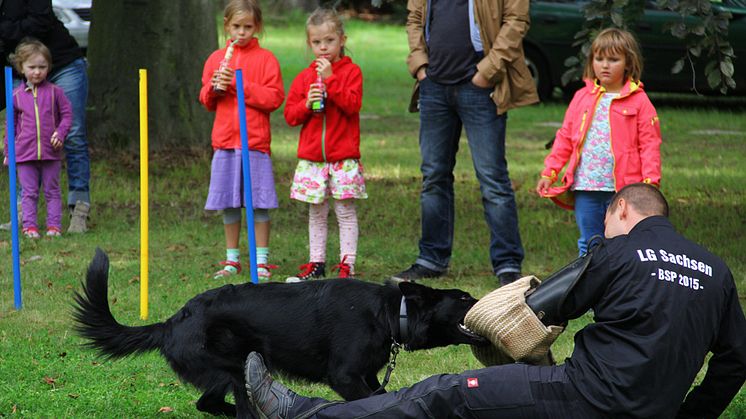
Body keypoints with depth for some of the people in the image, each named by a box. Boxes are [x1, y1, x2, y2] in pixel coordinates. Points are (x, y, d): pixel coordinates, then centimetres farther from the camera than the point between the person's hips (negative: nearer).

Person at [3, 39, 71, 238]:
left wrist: (60, 133, -12)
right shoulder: (17, 95, 3)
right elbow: (11, 125, 10)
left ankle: (54, 225, 10)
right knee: (29, 192, 3)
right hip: (24, 154, 0)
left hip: (51, 153, 0)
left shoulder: (54, 92, 0)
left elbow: (67, 114, 5)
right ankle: (29, 226, 6)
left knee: (52, 191, 6)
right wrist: (7, 152, 10)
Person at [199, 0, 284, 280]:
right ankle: (232, 259, 15)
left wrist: (239, 85, -15)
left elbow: (274, 97, -9)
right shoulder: (216, 59, 12)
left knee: (259, 203, -2)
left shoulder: (265, 58, 0)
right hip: (224, 142, 3)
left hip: (256, 142, -3)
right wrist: (215, 88, -7)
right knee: (228, 204, 7)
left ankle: (261, 260, 4)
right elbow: (206, 101, 15)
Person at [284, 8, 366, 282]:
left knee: (346, 212, -2)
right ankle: (316, 263, 15)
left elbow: (352, 105, -16)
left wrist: (331, 79, -19)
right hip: (311, 157, 4)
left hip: (344, 157, -4)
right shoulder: (304, 77, 9)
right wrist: (306, 104, -11)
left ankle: (347, 264, 0)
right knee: (316, 213, 9)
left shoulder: (351, 71, -1)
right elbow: (290, 115, 8)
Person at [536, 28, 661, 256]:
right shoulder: (582, 97, 10)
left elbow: (649, 144, -2)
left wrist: (650, 180, -11)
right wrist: (549, 172, 7)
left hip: (622, 187, -3)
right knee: (589, 244, 10)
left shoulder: (638, 101, 0)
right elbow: (565, 138, 13)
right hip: (585, 186, 4)